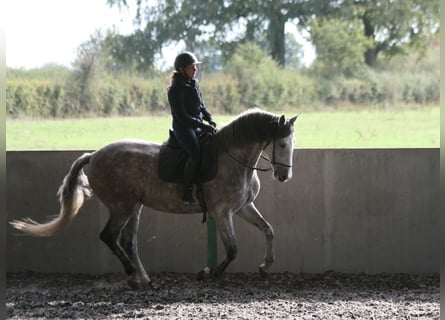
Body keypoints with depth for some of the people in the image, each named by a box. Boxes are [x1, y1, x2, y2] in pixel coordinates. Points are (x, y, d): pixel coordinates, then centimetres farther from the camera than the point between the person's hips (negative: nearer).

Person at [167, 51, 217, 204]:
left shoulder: (194, 84, 13)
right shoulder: (176, 89, -12)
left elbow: (202, 106, 21)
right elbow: (181, 116, -17)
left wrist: (210, 120, 1)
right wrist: (203, 126, -21)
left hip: (197, 127, 8)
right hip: (183, 128, -8)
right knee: (196, 154, -28)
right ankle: (187, 192, -22)